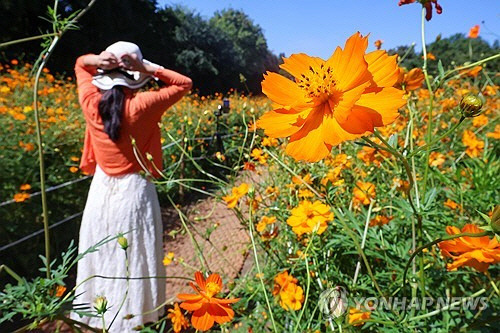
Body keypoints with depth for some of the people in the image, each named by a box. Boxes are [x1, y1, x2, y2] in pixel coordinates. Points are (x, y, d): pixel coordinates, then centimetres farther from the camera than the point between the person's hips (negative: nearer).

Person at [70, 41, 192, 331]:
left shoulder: (91, 101, -7)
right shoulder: (142, 105, -18)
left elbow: (80, 63, 13)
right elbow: (185, 84, -5)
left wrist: (96, 60, -9)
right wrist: (148, 67, -14)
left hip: (102, 190, 4)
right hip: (134, 191, -3)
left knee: (101, 257, 19)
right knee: (134, 260, 12)